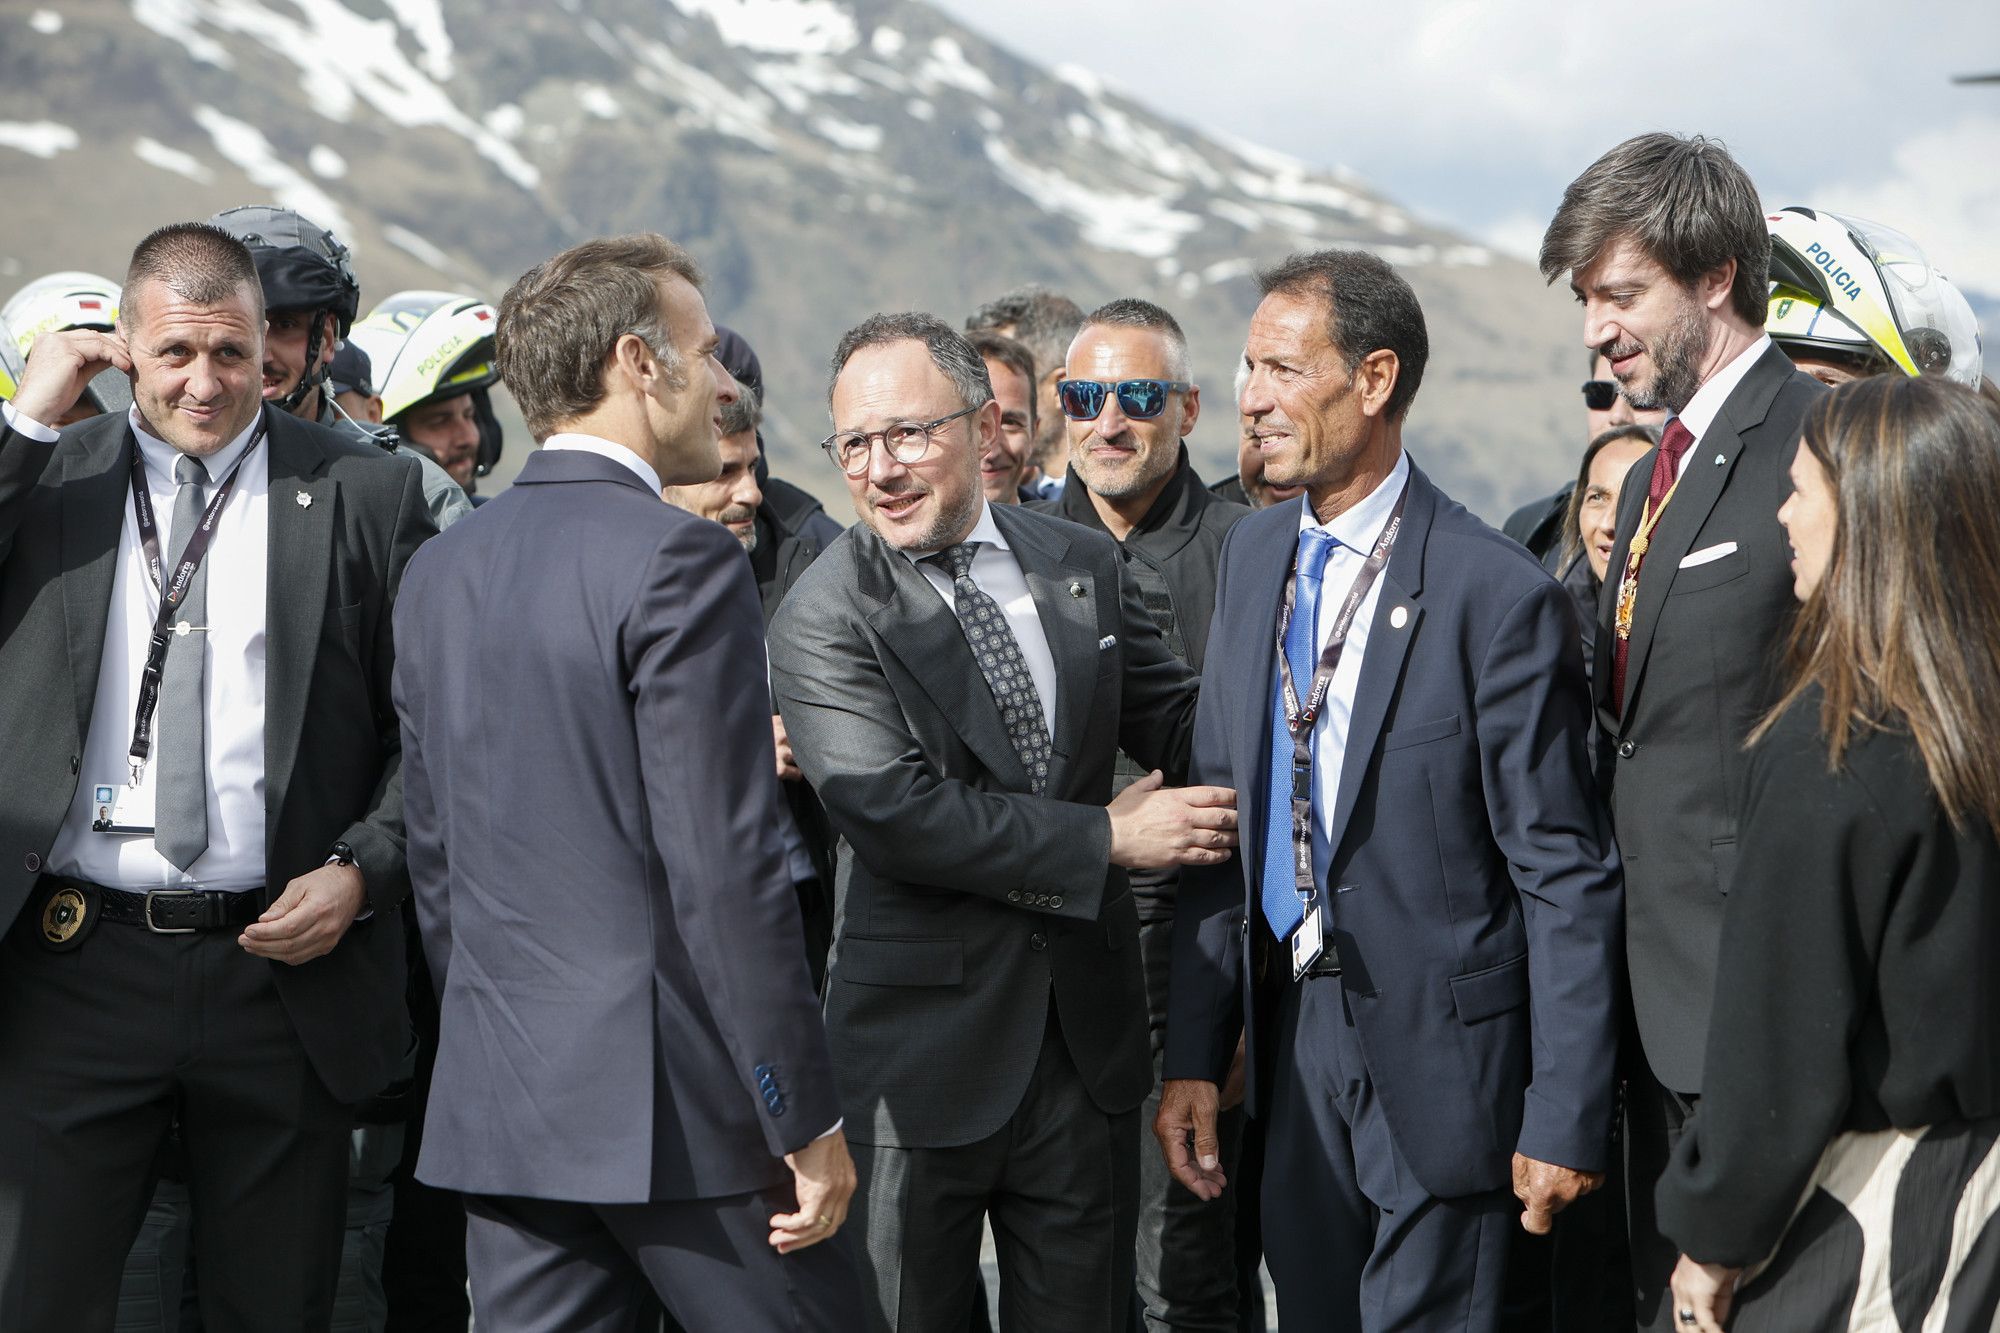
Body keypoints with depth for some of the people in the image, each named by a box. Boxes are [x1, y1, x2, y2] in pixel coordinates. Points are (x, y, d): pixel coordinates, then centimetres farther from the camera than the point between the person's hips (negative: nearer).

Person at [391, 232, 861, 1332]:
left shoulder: (441, 571, 10)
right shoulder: (678, 560, -13)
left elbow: (434, 858, 14)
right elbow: (724, 870, -17)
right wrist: (808, 1123, -12)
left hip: (493, 1106, 7)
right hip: (678, 1106, -7)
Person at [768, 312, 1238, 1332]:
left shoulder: (1085, 568, 6)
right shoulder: (823, 618, -11)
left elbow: (1182, 724, 13)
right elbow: (891, 814, -21)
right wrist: (1108, 838, -17)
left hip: (1086, 1032, 4)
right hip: (922, 1046, -4)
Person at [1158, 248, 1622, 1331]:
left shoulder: (1497, 597, -16)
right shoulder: (1252, 555, 5)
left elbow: (1566, 878, -13)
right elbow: (1220, 814, 8)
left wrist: (1567, 1120, -13)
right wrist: (1193, 1056, 5)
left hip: (1437, 1058, -6)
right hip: (1291, 1034, 6)